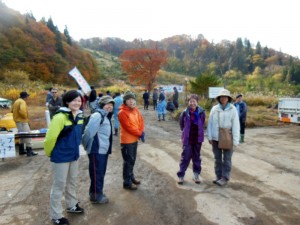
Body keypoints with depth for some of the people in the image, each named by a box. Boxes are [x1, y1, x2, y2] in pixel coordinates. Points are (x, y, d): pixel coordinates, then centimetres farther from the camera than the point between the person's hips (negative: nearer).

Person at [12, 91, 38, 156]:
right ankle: (29, 151, -8)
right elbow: (22, 111, -32)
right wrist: (25, 116, -17)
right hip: (22, 121, -10)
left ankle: (21, 150, 26)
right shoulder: (22, 102, -18)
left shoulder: (17, 101, 14)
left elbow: (12, 110, 21)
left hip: (18, 120, 10)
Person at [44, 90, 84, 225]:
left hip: (74, 155, 7)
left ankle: (72, 205, 43)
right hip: (61, 157, -7)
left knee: (72, 182, 22)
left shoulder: (80, 116, 1)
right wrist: (49, 153, -7)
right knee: (59, 185, 7)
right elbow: (50, 138, -21)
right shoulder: (60, 117, -24)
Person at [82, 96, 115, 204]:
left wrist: (108, 148, 13)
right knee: (97, 173, 3)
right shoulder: (97, 115, -18)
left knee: (101, 173, 18)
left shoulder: (106, 116, 14)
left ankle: (98, 193, 33)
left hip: (104, 149, 10)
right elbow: (89, 132, -22)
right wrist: (87, 146, -10)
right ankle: (96, 196, 17)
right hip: (96, 150, -10)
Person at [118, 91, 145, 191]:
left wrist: (142, 131, -9)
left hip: (134, 139, 8)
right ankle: (127, 182, 14)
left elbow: (141, 120, 8)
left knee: (132, 160, 20)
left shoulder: (135, 110, 6)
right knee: (128, 161, 1)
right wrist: (140, 134, -15)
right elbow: (129, 127, -23)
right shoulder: (122, 112, -20)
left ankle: (131, 176, 37)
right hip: (127, 141, -8)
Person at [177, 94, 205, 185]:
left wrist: (199, 132, 8)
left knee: (197, 157, 14)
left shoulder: (201, 112, -8)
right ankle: (181, 175, 14)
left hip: (198, 139, 2)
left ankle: (196, 175, 28)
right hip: (187, 139, -1)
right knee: (185, 157, 2)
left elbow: (203, 124, 7)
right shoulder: (185, 112, -9)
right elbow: (181, 124, 6)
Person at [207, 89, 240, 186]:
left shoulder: (233, 109, -7)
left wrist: (235, 141, -10)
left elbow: (236, 126, -7)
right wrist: (210, 137, 1)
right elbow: (210, 123, 3)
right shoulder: (214, 109, 0)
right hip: (216, 138, 3)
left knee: (227, 159, 7)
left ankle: (225, 178, 20)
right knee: (217, 158, 14)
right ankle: (218, 176, 27)